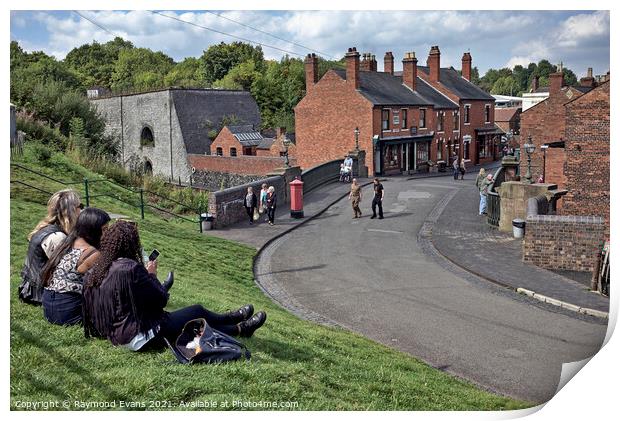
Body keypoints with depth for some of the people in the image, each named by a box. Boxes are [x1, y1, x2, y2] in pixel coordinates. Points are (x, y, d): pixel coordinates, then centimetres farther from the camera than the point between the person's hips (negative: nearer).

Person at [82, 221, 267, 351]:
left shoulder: (96, 270, 2)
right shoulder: (130, 268, -25)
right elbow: (161, 299, -17)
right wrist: (152, 275, 1)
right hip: (141, 337, -9)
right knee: (198, 312, 10)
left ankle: (239, 328, 40)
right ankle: (241, 327, 33)